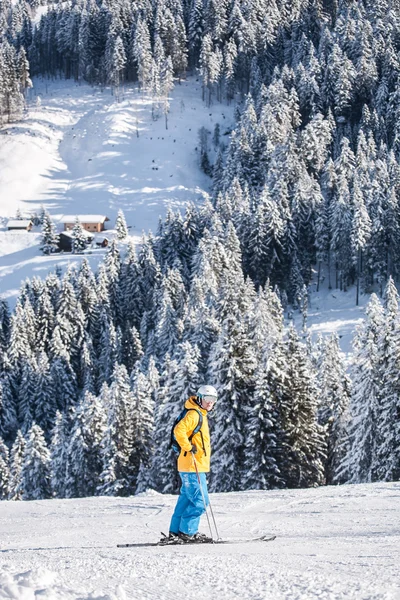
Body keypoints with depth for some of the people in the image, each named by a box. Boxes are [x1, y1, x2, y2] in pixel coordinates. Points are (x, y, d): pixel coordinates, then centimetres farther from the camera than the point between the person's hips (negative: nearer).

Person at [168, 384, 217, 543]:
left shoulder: (201, 415, 20)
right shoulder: (194, 414, -12)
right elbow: (179, 430, -28)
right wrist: (189, 447, -22)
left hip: (197, 467, 10)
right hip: (192, 466, -10)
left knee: (187, 499, 12)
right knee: (200, 500, -10)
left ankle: (176, 531, 16)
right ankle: (188, 531, -7)